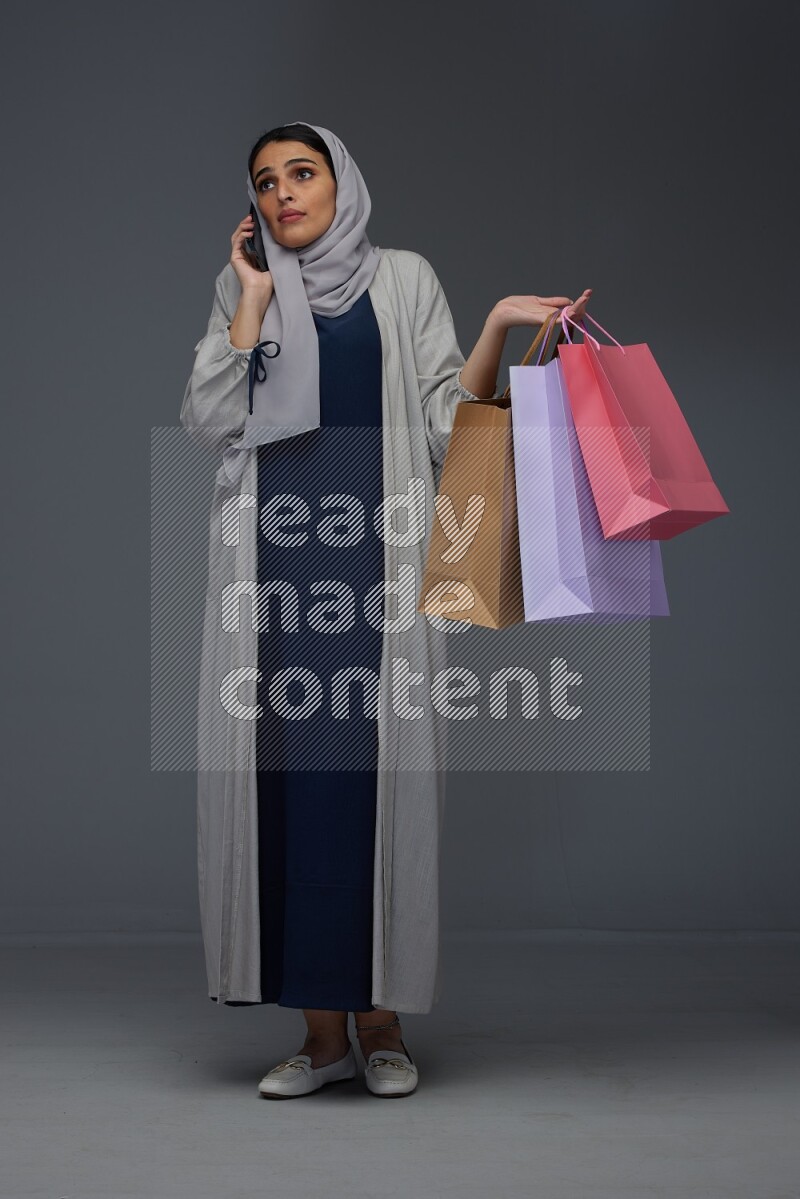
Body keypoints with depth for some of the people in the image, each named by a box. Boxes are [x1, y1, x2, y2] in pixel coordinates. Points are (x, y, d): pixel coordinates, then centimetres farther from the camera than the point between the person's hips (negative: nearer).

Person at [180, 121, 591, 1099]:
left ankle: (381, 1022, 5)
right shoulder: (242, 290, 16)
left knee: (373, 770, -6)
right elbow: (208, 421, 2)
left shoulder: (404, 279, 11)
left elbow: (449, 422, 2)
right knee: (286, 769, -3)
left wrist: (498, 328, -10)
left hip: (378, 556, -2)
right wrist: (254, 299, 1)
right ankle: (321, 1029, 5)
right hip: (273, 557, 2)